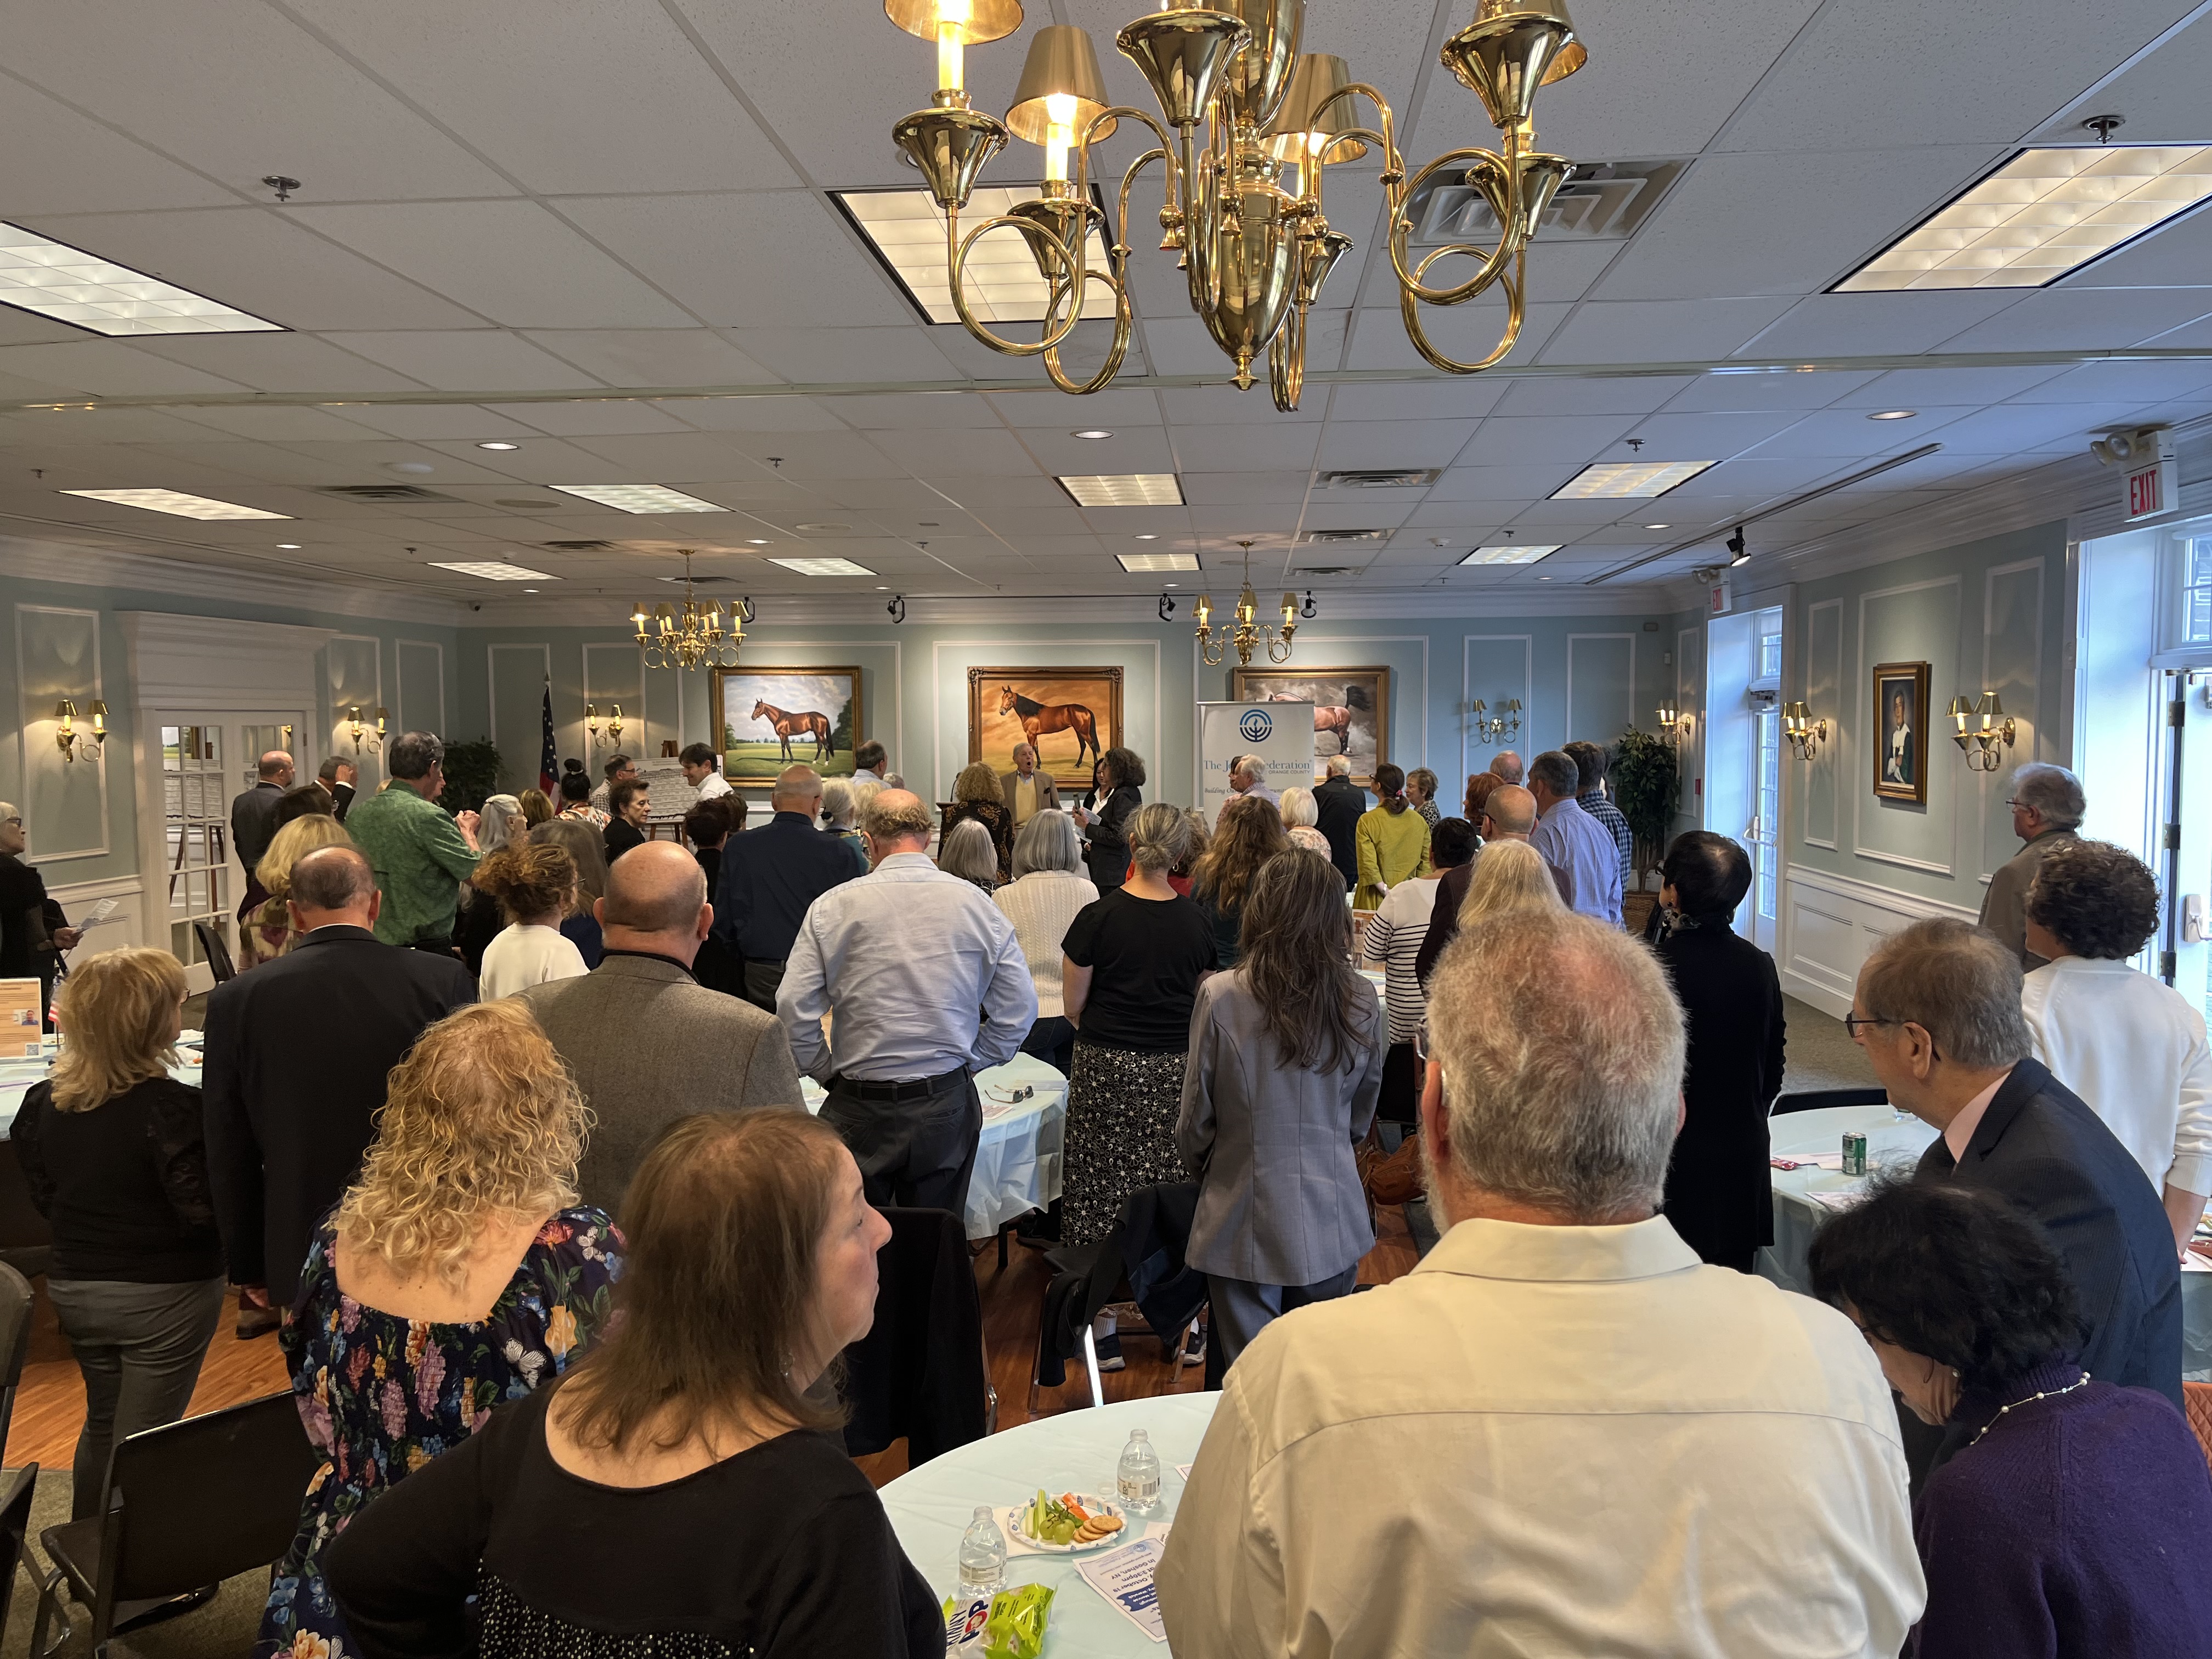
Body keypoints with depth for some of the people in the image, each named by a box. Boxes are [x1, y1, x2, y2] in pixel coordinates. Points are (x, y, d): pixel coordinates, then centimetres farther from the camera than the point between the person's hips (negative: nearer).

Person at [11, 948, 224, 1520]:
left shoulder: (45, 1102, -4)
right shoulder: (172, 1108, -25)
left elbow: (43, 1198, 8)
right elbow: (204, 1212, -24)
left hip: (74, 1287, 7)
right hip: (164, 1295, -7)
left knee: (101, 1423, 26)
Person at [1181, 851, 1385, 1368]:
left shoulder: (1221, 997, -15)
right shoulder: (1360, 1002, -5)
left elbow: (1195, 1121, -4)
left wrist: (1204, 1172, 17)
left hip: (1246, 1222, -3)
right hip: (1331, 1226, 3)